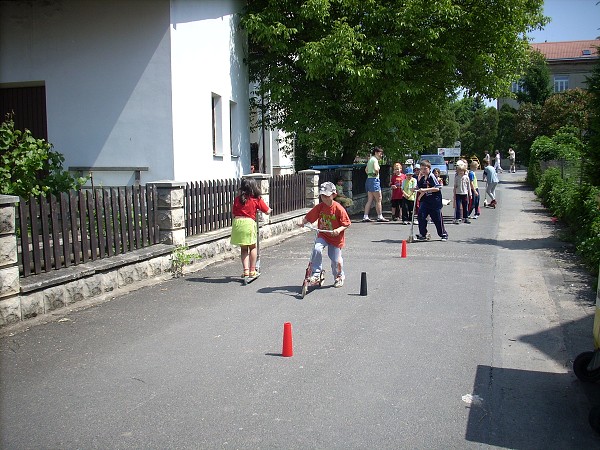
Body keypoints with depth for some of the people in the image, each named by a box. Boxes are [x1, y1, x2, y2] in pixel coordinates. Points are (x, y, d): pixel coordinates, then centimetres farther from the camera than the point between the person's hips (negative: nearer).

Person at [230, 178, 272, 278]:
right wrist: (269, 209, 28)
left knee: (244, 249, 16)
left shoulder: (237, 199, 9)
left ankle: (246, 270, 11)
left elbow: (233, 213, 14)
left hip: (237, 222, 3)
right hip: (249, 222, -3)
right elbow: (267, 211, 6)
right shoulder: (257, 199, 1)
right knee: (252, 247, 15)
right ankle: (252, 270, 16)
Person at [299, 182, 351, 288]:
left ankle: (339, 276, 32)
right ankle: (316, 273, -11)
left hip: (336, 237, -3)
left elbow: (346, 223, -13)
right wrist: (303, 222, -18)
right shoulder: (320, 207, -6)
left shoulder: (338, 208, -17)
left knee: (336, 259, 4)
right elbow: (309, 217, -1)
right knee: (317, 249, -25)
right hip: (322, 235, 3)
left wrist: (339, 230, -28)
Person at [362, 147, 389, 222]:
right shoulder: (375, 160, -10)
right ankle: (380, 217, 0)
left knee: (370, 200, 8)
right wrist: (376, 173, -10)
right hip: (374, 180, -9)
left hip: (369, 179, 9)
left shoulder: (370, 160, 18)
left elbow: (366, 169, 31)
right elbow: (376, 169, -29)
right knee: (378, 199, -3)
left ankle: (365, 217, 4)